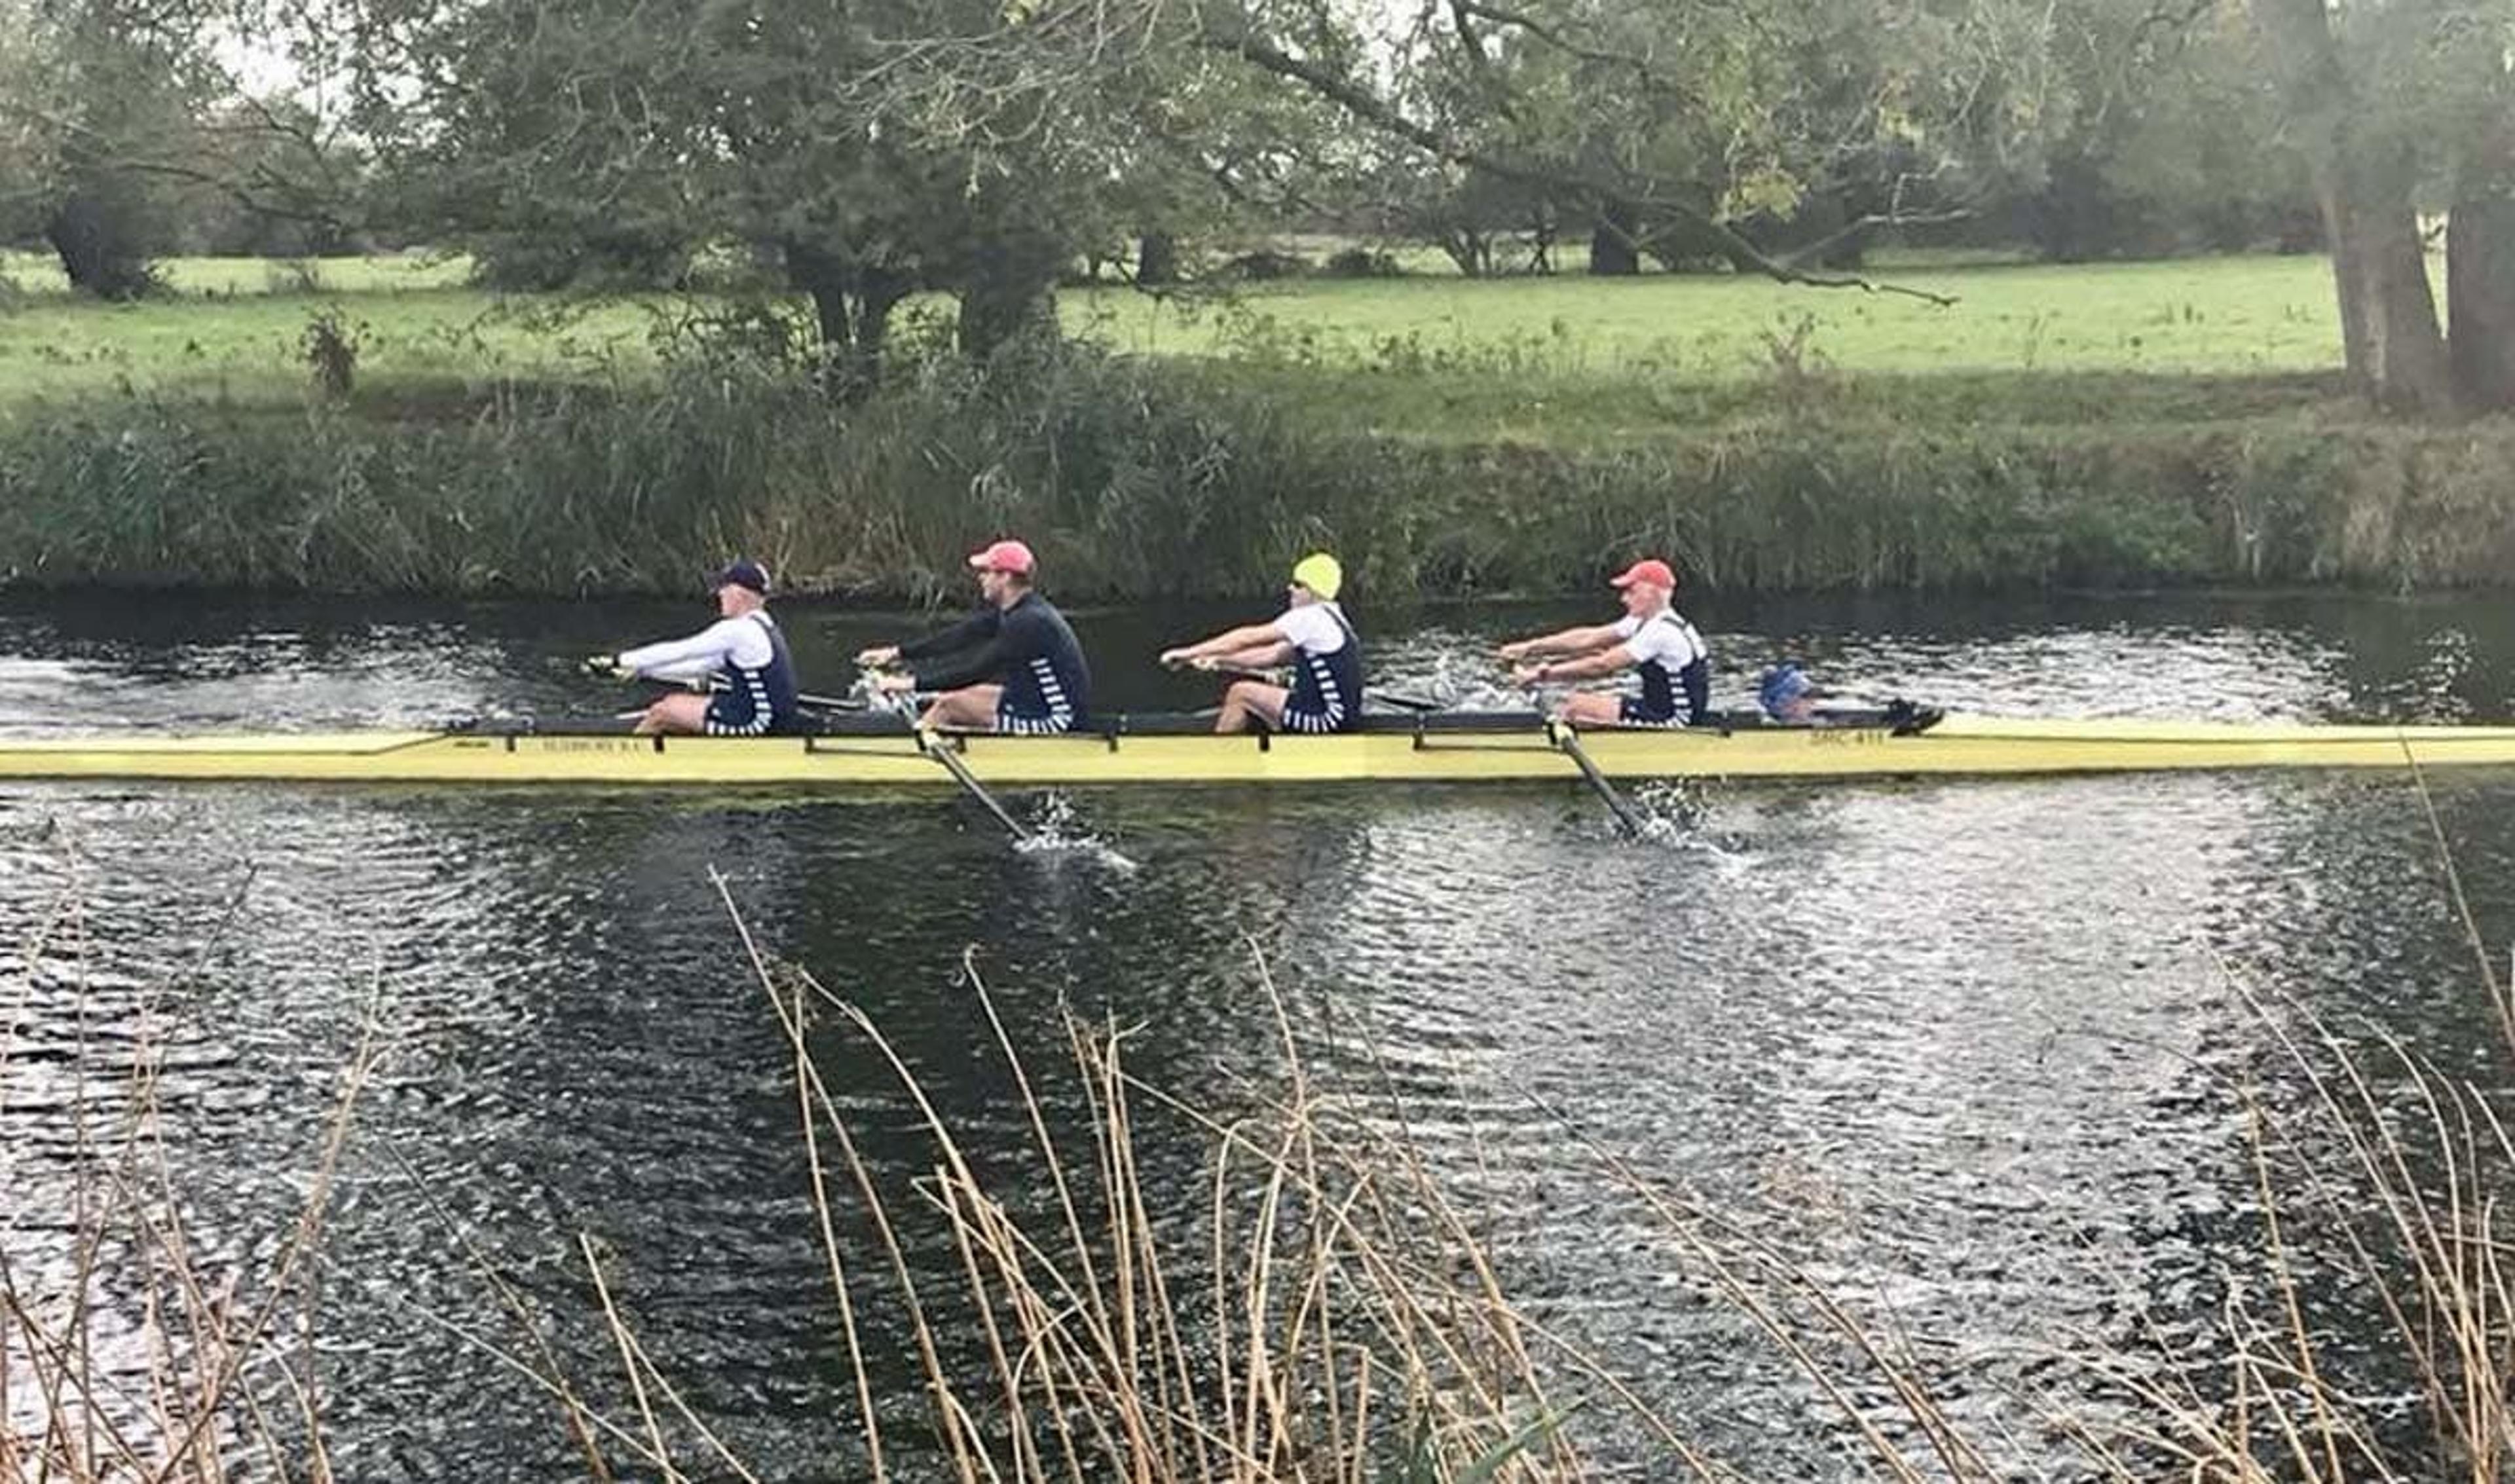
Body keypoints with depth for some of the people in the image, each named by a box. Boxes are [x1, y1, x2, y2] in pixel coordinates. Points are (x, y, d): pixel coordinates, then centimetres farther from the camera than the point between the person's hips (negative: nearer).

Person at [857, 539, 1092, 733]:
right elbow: (962, 635, 9)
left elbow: (979, 669, -23)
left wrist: (913, 683, -20)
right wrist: (898, 652, 8)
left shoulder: (1029, 622, -22)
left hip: (1057, 724, -9)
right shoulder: (1013, 611, 8)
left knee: (950, 704, -9)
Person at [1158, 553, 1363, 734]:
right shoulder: (1327, 619, 18)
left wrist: (1191, 652, -6)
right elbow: (1272, 655, 19)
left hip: (1331, 721, -10)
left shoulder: (1310, 618, -13)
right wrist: (1219, 660, 12)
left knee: (1240, 693, -6)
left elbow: (1248, 638, -11)